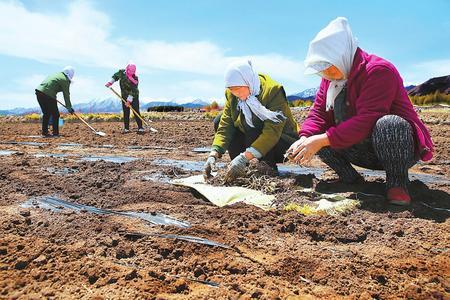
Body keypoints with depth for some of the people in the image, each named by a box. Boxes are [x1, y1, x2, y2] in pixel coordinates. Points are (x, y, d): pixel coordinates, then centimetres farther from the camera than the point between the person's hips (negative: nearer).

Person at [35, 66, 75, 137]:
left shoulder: (57, 74, 20)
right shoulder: (65, 80, -4)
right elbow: (66, 95, -2)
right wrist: (69, 107, 6)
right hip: (48, 95, -8)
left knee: (46, 113, 19)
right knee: (55, 114, 4)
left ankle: (44, 132, 23)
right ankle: (55, 133, 6)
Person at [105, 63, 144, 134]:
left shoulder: (135, 79, -20)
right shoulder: (122, 72, -9)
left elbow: (133, 91, -25)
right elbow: (115, 76, 13)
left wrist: (129, 100, -31)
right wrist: (110, 82, 0)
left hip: (134, 96, -4)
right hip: (124, 96, 4)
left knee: (136, 112, -10)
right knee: (126, 112, 3)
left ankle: (140, 128, -8)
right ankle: (126, 128, 9)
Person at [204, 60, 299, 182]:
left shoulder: (273, 90, -26)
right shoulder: (231, 95, -8)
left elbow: (272, 132, -35)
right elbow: (225, 126, -13)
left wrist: (244, 157, -42)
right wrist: (213, 155, -29)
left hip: (281, 140, -6)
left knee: (251, 122, -34)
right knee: (219, 121, -8)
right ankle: (242, 168, -5)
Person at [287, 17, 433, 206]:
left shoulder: (379, 70, -21)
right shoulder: (331, 78, 3)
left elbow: (366, 121, -32)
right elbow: (318, 113, -4)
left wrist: (322, 140, -35)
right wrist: (305, 139, -24)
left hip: (398, 144, -6)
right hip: (365, 152, 7)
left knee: (388, 124, -40)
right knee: (314, 133, -9)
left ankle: (397, 182, -16)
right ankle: (350, 178, 1)